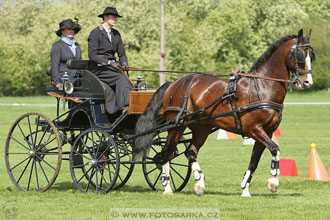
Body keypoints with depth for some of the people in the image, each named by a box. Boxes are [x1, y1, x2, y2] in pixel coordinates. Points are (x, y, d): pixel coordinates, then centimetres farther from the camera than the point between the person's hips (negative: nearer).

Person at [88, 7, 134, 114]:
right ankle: (124, 106, -37)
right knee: (120, 78, -29)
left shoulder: (116, 34, 16)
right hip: (98, 68, -6)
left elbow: (121, 53, 16)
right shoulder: (95, 33, -5)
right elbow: (92, 55, -13)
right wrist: (108, 62, -24)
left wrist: (124, 63, -7)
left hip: (112, 67, 6)